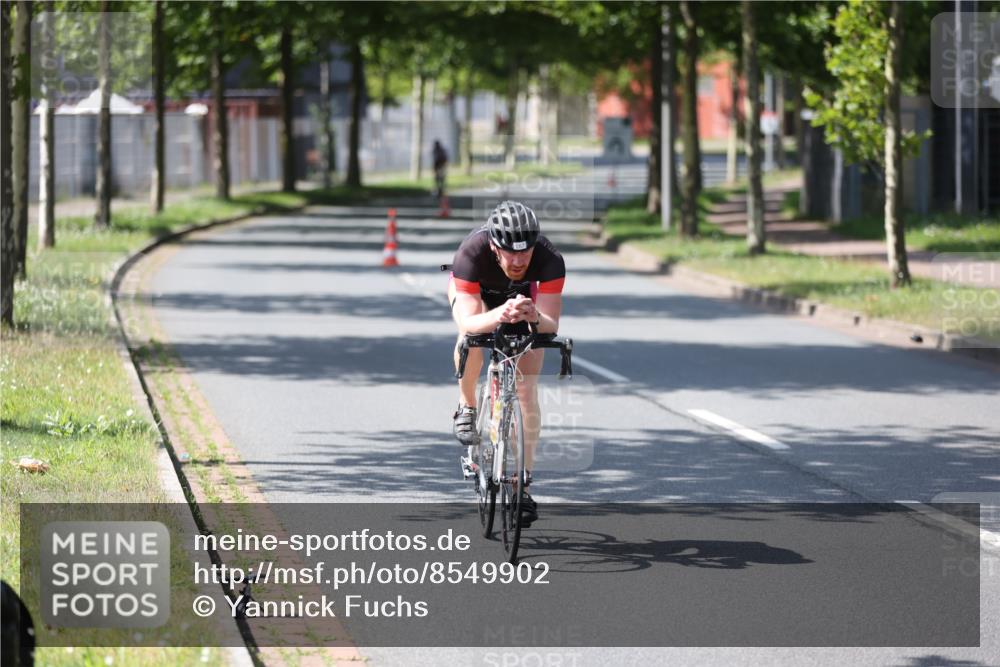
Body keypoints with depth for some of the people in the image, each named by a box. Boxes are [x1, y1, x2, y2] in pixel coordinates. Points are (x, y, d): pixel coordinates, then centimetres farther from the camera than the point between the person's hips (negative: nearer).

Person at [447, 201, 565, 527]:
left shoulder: (549, 259, -38)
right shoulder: (471, 253, -41)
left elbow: (551, 327, -38)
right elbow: (468, 322, -47)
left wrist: (533, 316, -61)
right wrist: (500, 315, -67)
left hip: (523, 294, 1)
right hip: (474, 292, -1)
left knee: (526, 390, -10)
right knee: (472, 337, -35)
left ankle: (523, 482, 0)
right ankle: (467, 408, -9)